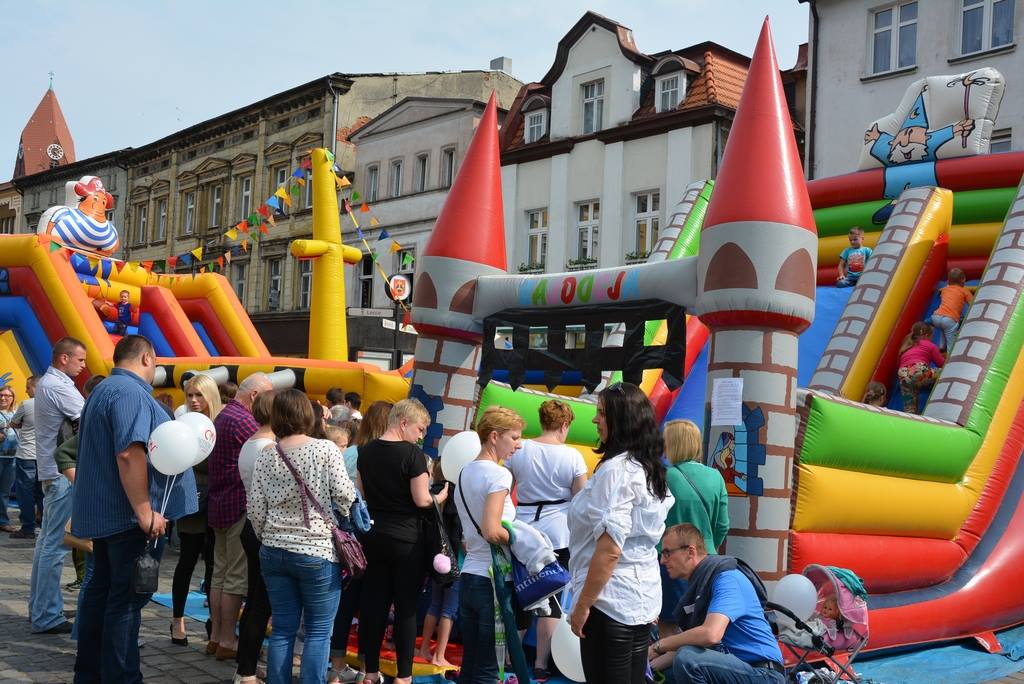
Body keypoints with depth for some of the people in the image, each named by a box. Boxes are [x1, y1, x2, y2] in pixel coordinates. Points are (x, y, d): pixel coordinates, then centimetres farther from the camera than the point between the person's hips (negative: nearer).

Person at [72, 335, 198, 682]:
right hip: (129, 514, -10)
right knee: (128, 599, -3)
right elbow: (130, 454, -27)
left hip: (103, 511, 10)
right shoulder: (131, 392, -17)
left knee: (101, 590, 16)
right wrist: (145, 512, -26)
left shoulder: (104, 390, 17)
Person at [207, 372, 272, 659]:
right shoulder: (242, 419, -17)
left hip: (219, 504, 10)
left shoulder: (222, 416, 16)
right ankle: (227, 642, 2)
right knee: (237, 576, -3)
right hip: (239, 506, -10)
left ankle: (215, 637, 19)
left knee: (220, 571, 13)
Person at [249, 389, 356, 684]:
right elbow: (345, 496, -12)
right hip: (316, 552, -4)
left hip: (274, 552, 4)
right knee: (318, 631, 5)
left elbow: (255, 509, 4)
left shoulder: (266, 455, 2)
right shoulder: (325, 449, -10)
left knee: (282, 629, 11)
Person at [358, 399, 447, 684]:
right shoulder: (413, 454, -16)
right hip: (407, 541, -6)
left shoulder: (366, 452, 5)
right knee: (406, 609, 3)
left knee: (373, 605, 11)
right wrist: (442, 496, 3)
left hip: (373, 537, 6)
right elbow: (422, 500, -15)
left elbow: (361, 495, 12)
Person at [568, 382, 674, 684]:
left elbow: (609, 549, -22)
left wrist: (583, 604, -15)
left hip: (611, 600, -9)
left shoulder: (616, 469, -18)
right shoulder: (649, 468, 9)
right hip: (643, 595, 9)